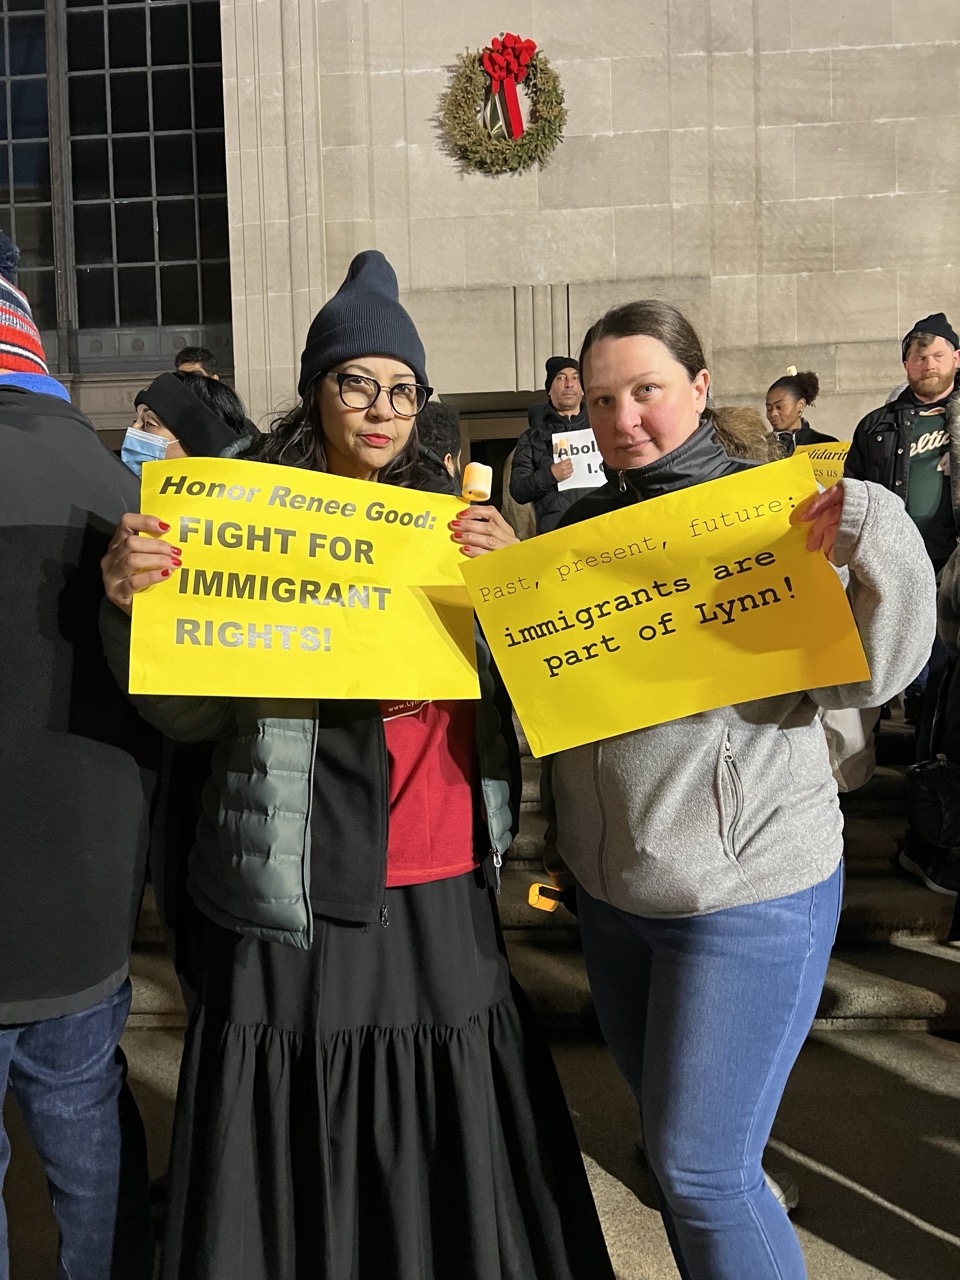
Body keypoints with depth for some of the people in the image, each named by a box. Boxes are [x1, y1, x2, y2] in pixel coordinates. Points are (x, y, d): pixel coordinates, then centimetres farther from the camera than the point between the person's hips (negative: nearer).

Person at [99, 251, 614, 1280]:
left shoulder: (450, 525, 9)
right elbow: (189, 714, -6)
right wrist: (132, 606, -24)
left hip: (440, 902, 3)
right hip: (292, 906, -3)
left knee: (442, 1153, 16)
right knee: (298, 1167, 10)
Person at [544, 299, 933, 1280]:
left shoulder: (773, 512, -11)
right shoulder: (582, 527, 5)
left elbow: (861, 677, -15)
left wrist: (876, 546, -31)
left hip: (748, 892, -6)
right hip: (608, 887, 6)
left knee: (701, 1169, 2)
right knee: (670, 1141, 22)